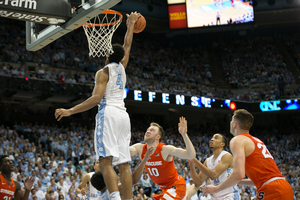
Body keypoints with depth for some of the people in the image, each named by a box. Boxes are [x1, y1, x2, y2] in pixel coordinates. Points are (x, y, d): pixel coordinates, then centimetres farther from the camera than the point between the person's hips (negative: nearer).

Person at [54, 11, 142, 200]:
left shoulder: (103, 72, 0)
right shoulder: (122, 67, 17)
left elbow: (96, 98, -12)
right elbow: (127, 45, 34)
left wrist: (70, 111, -12)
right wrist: (131, 23, 46)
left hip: (108, 113, -7)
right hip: (123, 115, 7)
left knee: (106, 161, -16)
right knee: (124, 164, 3)